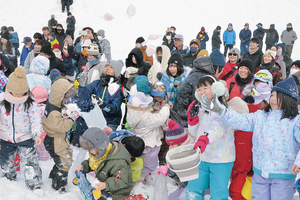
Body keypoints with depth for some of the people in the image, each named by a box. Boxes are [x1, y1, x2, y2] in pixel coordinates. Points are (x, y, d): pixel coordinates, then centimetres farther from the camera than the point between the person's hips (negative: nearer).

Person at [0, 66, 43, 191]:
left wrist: (37, 134, -23)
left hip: (25, 138, -3)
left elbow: (35, 120, -9)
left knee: (30, 163, -6)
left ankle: (35, 188, 5)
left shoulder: (30, 103, -15)